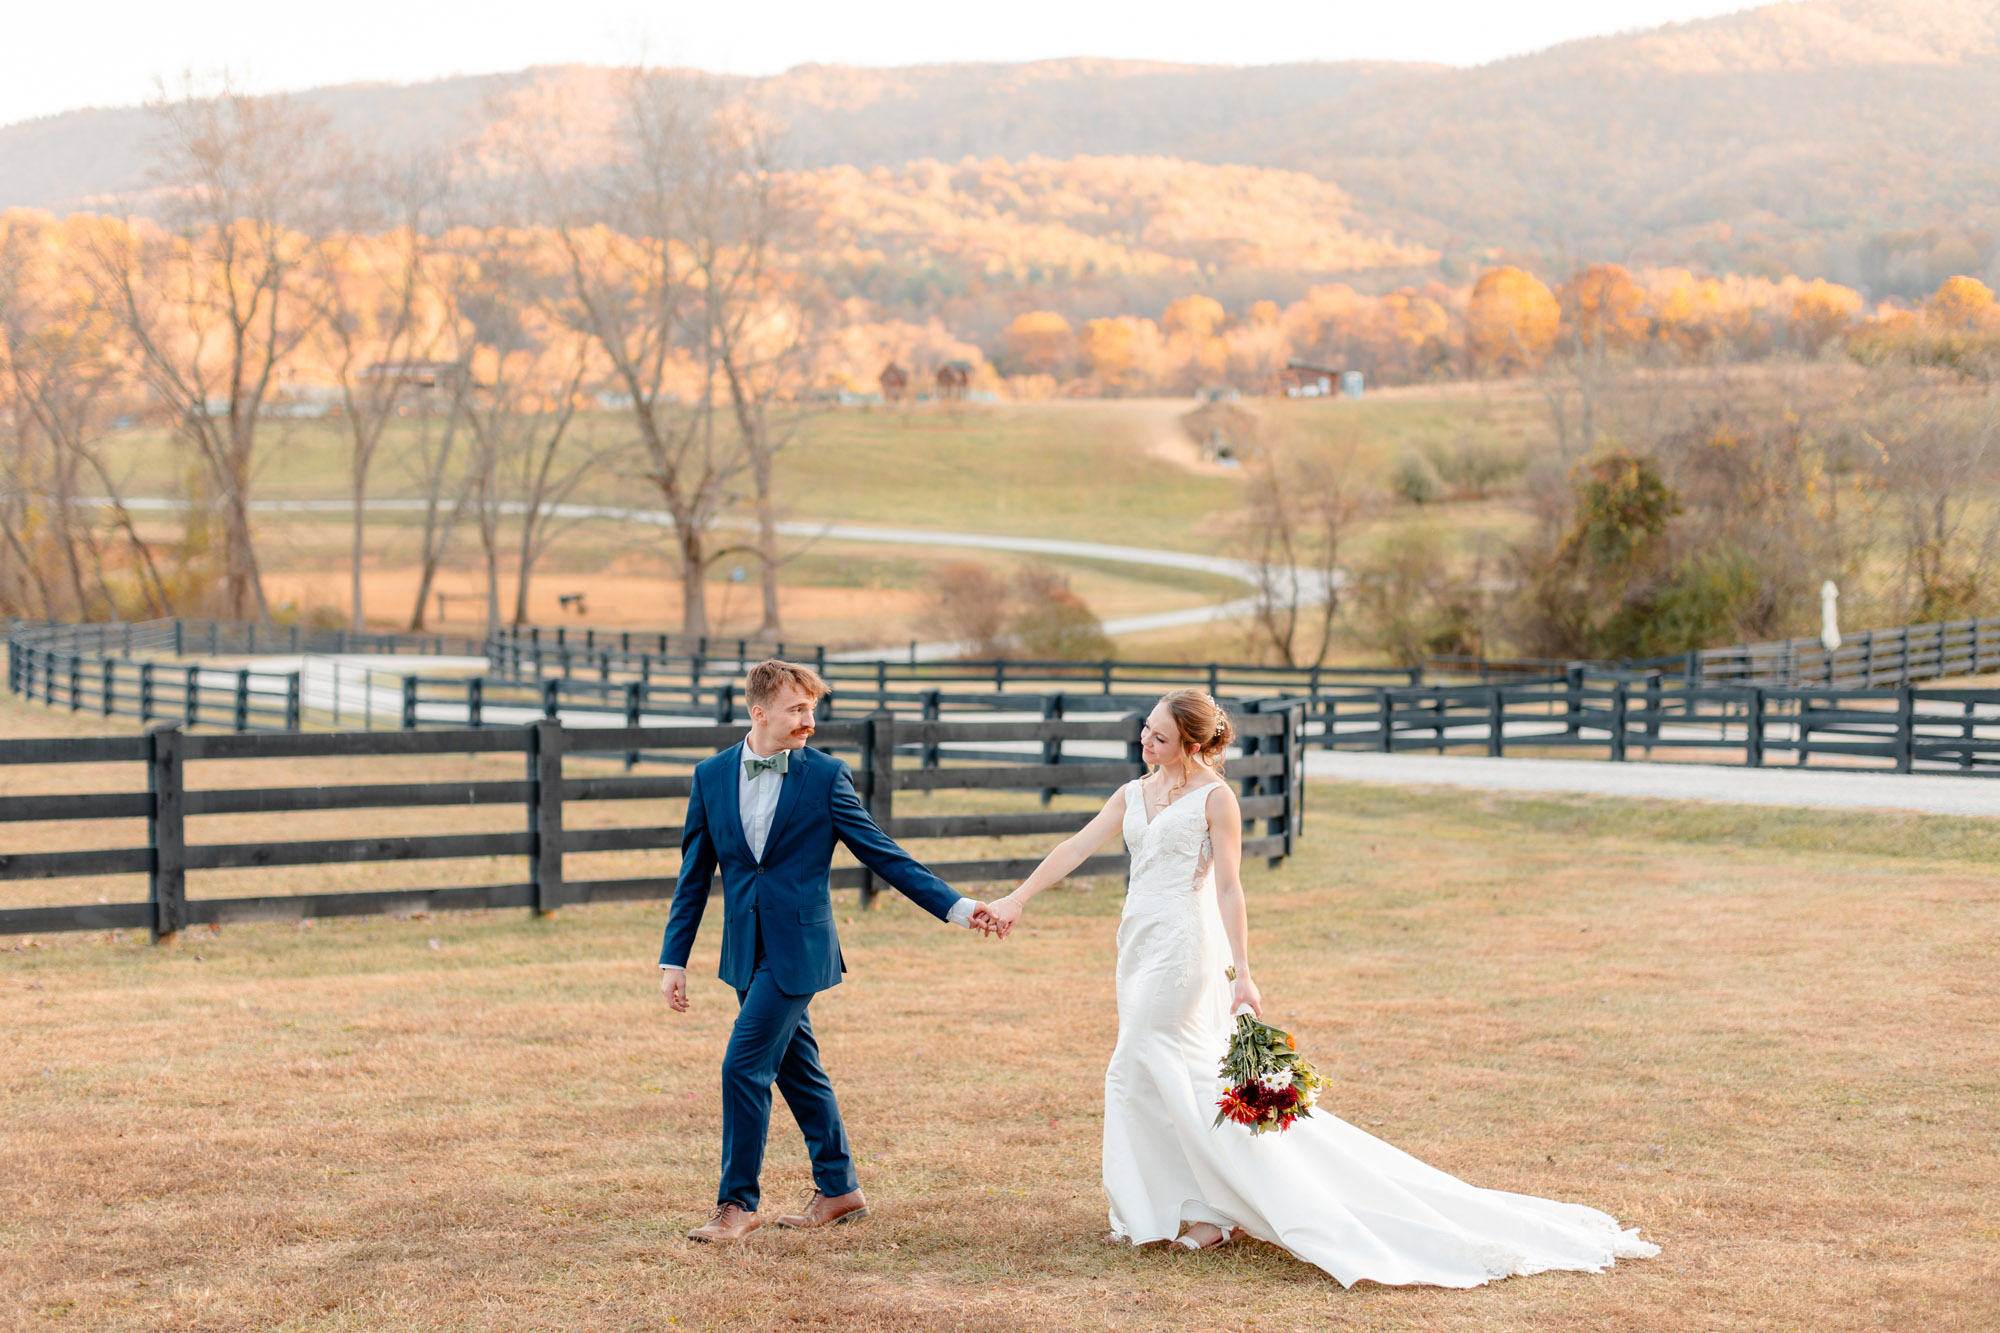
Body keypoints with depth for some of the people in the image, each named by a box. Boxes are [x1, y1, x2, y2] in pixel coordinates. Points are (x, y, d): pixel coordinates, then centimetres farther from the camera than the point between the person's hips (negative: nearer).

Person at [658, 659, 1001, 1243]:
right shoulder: (711, 775, 3)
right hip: (745, 949, 5)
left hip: (797, 948, -4)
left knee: (744, 1066, -11)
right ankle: (839, 1191, 26)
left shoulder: (825, 776, -6)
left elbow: (883, 854, -2)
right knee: (796, 1068, 14)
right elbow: (694, 873, 8)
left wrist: (955, 906, -7)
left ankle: (737, 1203, 1)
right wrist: (674, 959, 5)